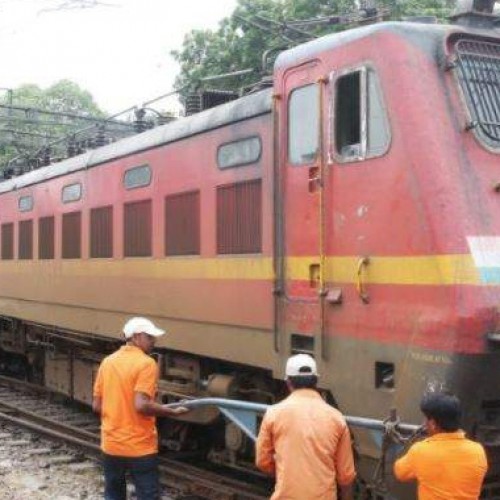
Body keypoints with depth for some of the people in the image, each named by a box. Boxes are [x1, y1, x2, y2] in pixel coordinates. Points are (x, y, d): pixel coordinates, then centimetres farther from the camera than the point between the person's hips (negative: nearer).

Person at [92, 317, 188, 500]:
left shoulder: (107, 362, 5)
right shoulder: (146, 363, -14)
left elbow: (97, 405, 7)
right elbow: (141, 405, -23)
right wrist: (173, 412, -12)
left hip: (110, 445, 6)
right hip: (140, 447, -6)